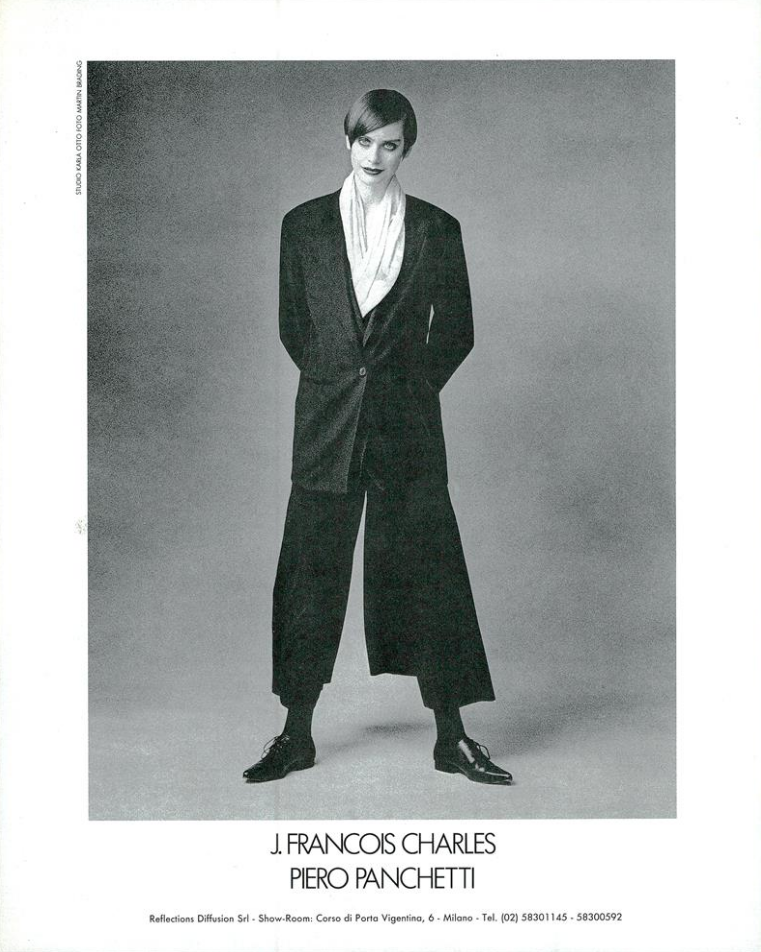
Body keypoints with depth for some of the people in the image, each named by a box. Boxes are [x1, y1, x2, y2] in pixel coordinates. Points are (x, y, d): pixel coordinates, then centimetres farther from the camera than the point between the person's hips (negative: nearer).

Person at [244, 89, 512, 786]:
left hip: (408, 424, -1)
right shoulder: (305, 225, 5)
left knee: (427, 571, 1)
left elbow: (457, 330, 10)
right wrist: (338, 382, 11)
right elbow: (292, 325, 12)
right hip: (327, 423, 1)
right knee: (312, 572, 4)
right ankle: (297, 735, 15)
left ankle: (452, 738, 11)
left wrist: (411, 386, 8)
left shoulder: (436, 230, 3)